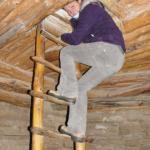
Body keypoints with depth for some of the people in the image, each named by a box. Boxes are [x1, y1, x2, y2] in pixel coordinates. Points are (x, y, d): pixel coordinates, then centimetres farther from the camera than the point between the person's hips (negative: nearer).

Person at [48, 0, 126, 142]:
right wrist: (75, 17, 18)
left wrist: (63, 36, 14)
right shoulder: (90, 12, 29)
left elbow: (75, 39, -6)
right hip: (116, 59, 10)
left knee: (66, 52, 2)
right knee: (80, 88, 12)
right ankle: (77, 131, 10)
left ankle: (67, 91, -2)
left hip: (107, 49, -10)